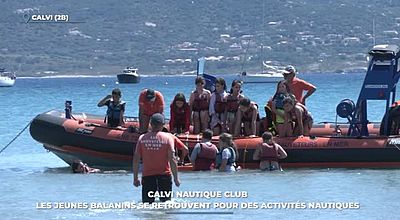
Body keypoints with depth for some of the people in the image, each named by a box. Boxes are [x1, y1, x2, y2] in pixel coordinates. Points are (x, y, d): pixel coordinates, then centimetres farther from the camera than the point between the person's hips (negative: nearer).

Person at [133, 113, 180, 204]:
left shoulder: (142, 138, 2)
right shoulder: (168, 137, -4)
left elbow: (136, 159, 3)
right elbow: (172, 159, -8)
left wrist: (135, 178, 11)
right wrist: (176, 178, -1)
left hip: (147, 176, 1)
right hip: (164, 175, -1)